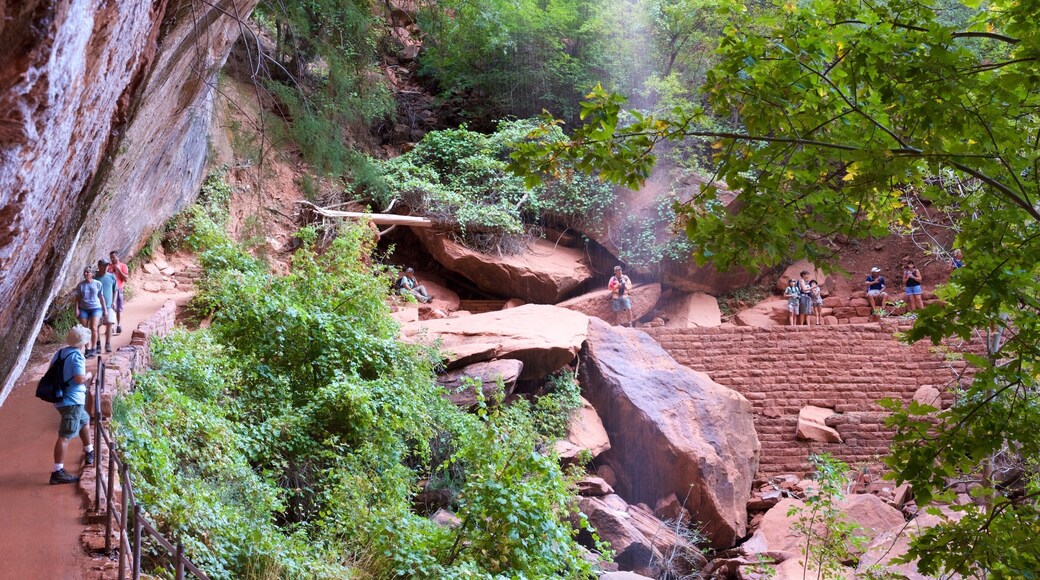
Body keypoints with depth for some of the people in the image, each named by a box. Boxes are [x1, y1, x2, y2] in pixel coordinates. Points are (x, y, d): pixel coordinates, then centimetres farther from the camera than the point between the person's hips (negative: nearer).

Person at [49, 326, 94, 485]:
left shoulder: (59, 353, 8)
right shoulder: (77, 355, -16)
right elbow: (80, 378, -23)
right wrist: (89, 376, -2)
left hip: (61, 398, 9)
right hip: (72, 401, -9)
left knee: (85, 420, 30)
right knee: (65, 436, -11)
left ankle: (89, 454, 46)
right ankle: (58, 472, -15)